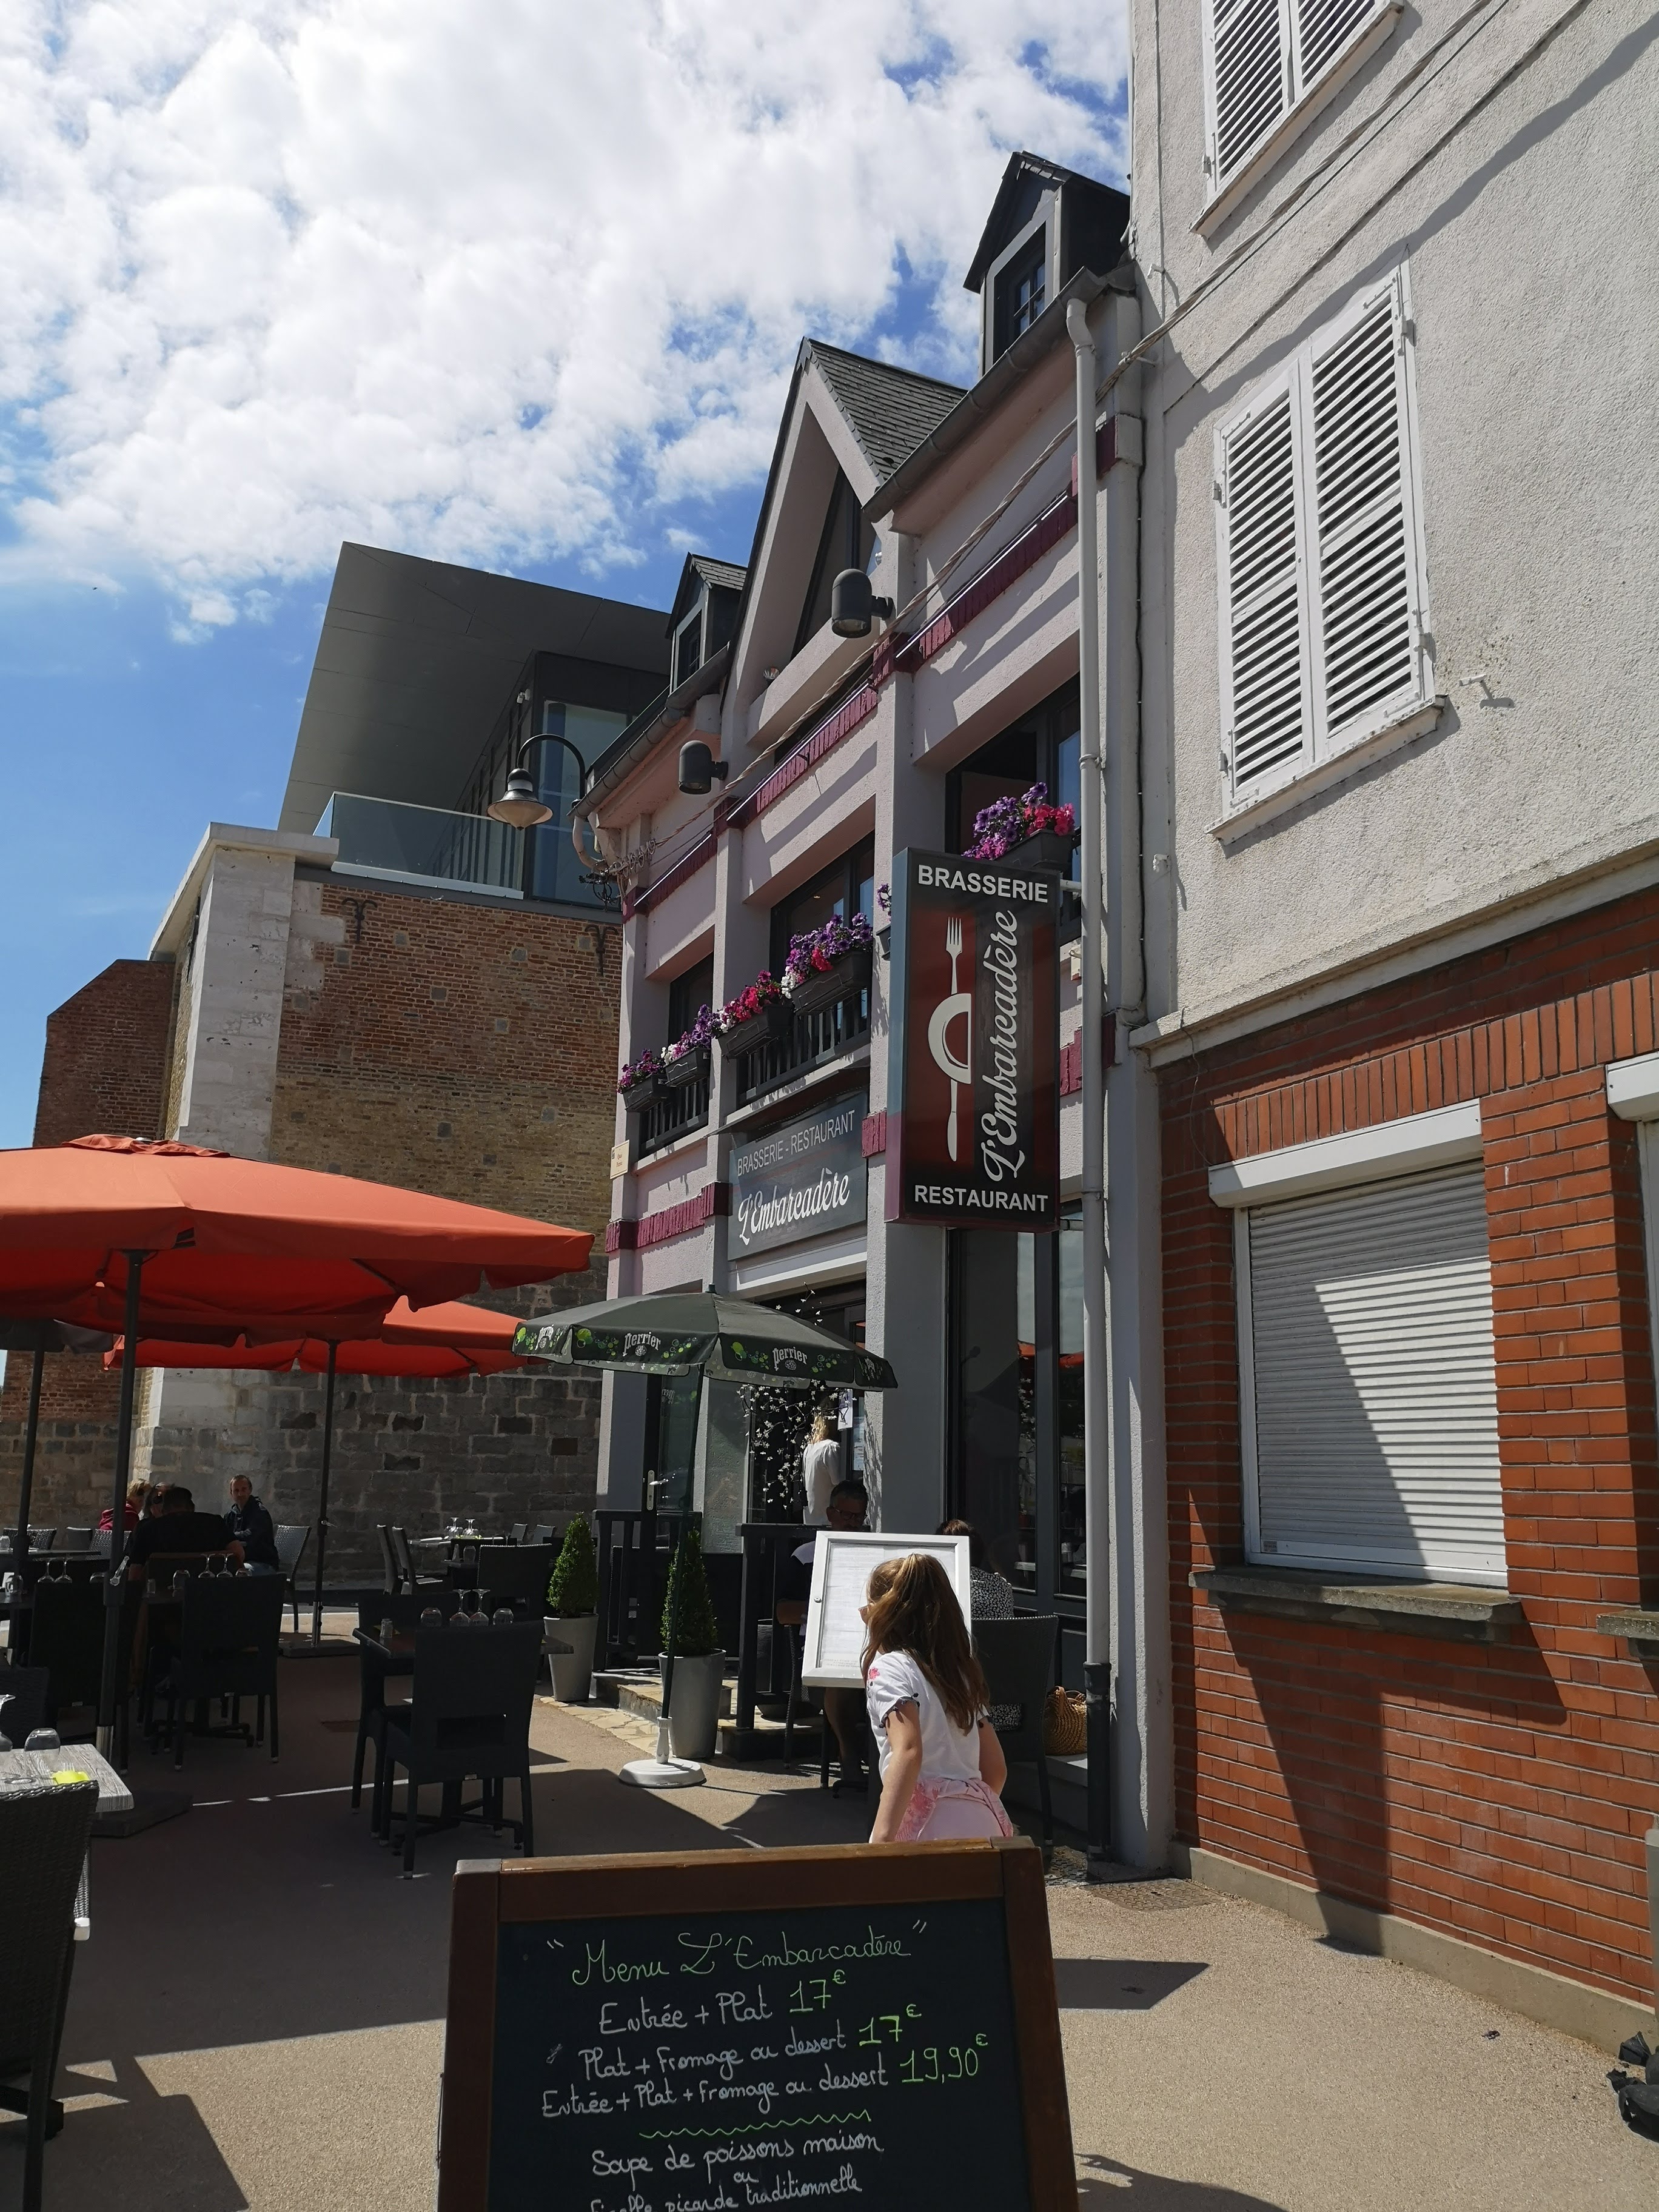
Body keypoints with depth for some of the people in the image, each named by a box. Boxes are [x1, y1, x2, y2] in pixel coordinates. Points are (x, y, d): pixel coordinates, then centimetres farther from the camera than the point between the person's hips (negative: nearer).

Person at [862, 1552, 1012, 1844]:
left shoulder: (888, 1668, -3)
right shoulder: (962, 1670, 19)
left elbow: (908, 1752, -20)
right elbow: (996, 1768, 21)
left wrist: (881, 1839, -27)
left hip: (934, 1828, -8)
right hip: (986, 1822, 8)